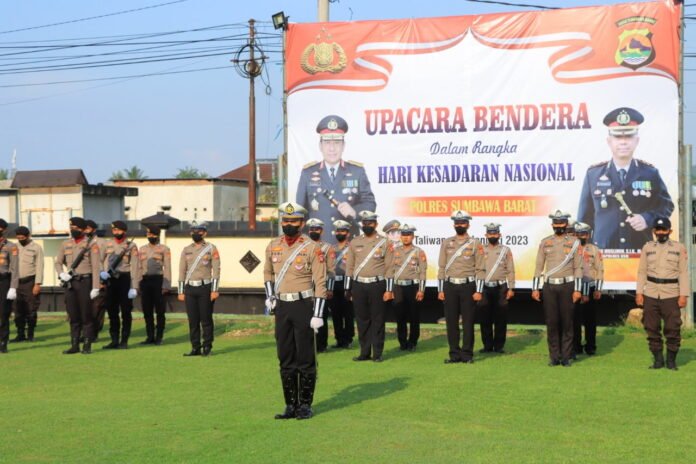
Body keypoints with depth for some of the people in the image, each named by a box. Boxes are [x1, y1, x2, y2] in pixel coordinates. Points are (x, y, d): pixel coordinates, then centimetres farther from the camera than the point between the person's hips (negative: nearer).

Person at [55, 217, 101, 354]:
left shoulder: (91, 245, -3)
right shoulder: (65, 244, 12)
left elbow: (95, 267, -8)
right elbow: (58, 262, 13)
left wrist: (95, 287, -15)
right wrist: (61, 274, -10)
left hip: (85, 281, -5)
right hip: (70, 283, 5)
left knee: (86, 316, -1)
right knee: (73, 316, 8)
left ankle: (87, 346, 4)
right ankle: (75, 345, 13)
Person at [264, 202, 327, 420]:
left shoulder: (312, 248, -9)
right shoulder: (273, 246, 7)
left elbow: (320, 283, -10)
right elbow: (268, 272, 24)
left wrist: (318, 314, -15)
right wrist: (269, 296, 10)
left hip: (304, 306, -5)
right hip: (282, 307, 5)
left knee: (305, 359, 1)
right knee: (286, 359, 9)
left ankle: (305, 405, 10)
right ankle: (291, 405, 17)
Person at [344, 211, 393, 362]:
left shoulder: (384, 243, 1)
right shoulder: (355, 242, 9)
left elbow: (388, 267, 0)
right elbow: (349, 266, 11)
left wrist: (388, 290, -5)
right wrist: (348, 288, 6)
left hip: (376, 285, -3)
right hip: (358, 285, 3)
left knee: (377, 320, 0)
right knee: (362, 320, 6)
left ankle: (377, 353, 6)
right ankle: (365, 352, 13)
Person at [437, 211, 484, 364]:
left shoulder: (475, 244, 2)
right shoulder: (446, 243, 9)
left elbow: (479, 269, -1)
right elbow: (442, 267, 9)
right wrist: (440, 290, 3)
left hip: (468, 285, -2)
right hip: (450, 286, 2)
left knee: (468, 322, 0)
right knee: (451, 322, 3)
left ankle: (467, 354, 6)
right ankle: (454, 354, 10)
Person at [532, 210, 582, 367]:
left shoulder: (574, 243, 3)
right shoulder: (545, 242, 8)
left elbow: (578, 268, 0)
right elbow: (539, 266, 8)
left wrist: (577, 289, -7)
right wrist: (535, 288, 2)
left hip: (567, 285, -2)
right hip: (549, 286, 2)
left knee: (567, 322, 0)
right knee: (551, 322, 1)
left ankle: (566, 357, 6)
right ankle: (554, 356, 7)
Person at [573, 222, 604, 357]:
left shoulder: (595, 250, 7)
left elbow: (600, 270, 5)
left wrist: (598, 290, -4)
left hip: (591, 289, 1)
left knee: (590, 319, 5)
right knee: (575, 318, 0)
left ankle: (590, 347, 12)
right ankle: (576, 346, 8)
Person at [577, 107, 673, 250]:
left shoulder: (650, 173, 5)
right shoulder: (594, 174, 5)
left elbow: (666, 206, 9)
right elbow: (585, 217, 8)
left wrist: (647, 219, -10)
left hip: (641, 252, 1)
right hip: (603, 252, 0)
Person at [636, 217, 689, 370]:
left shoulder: (679, 248, 2)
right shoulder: (647, 247, 8)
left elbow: (684, 273, 0)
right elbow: (642, 271, 9)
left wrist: (684, 295, -7)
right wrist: (639, 292, 2)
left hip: (671, 295, -2)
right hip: (650, 294, 2)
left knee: (673, 329, -2)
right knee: (652, 329, 5)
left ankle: (671, 360, 10)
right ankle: (658, 359, 15)